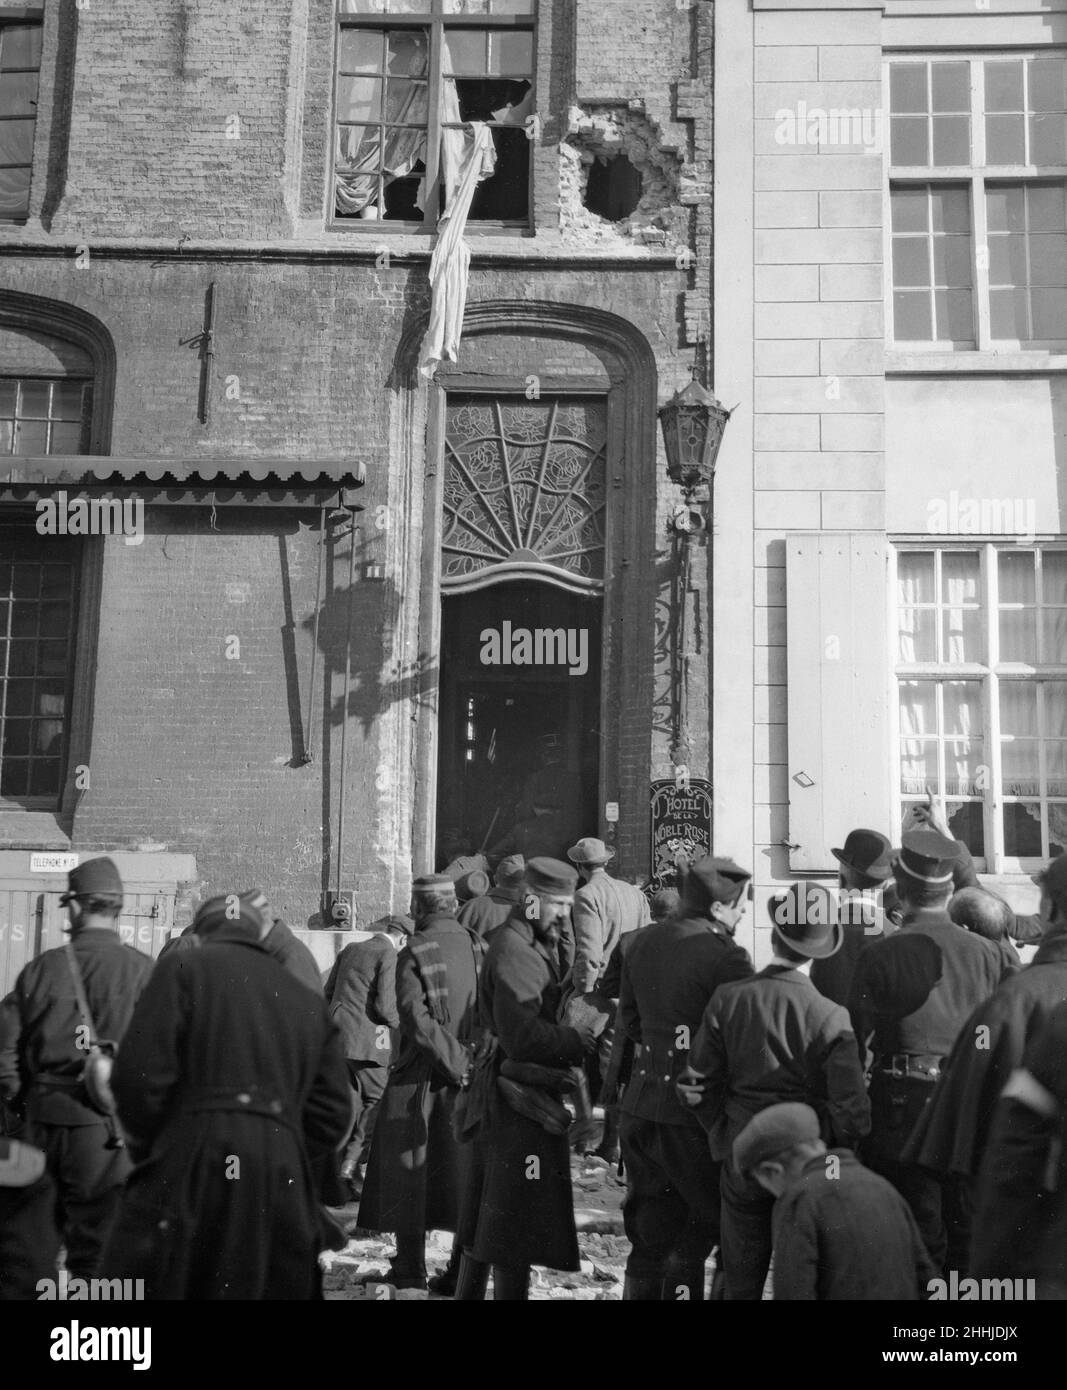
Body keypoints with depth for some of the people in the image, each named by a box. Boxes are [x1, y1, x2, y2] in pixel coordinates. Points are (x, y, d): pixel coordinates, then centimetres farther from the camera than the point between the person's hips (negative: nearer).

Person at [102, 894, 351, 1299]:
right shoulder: (309, 1001, 20)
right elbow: (332, 1113, 14)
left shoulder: (183, 969, 5)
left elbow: (140, 1076, -5)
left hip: (194, 1170, -5)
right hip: (283, 1186, 5)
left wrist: (149, 1151, 9)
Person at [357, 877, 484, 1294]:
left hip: (420, 1078, -3)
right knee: (465, 1170, 10)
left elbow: (417, 1021, -17)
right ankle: (464, 1271, 13)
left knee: (409, 1171, 11)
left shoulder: (414, 953, -10)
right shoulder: (480, 947, 0)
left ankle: (411, 1266, 17)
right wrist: (470, 1060, 2)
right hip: (466, 1085, 3)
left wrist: (459, 1063, -14)